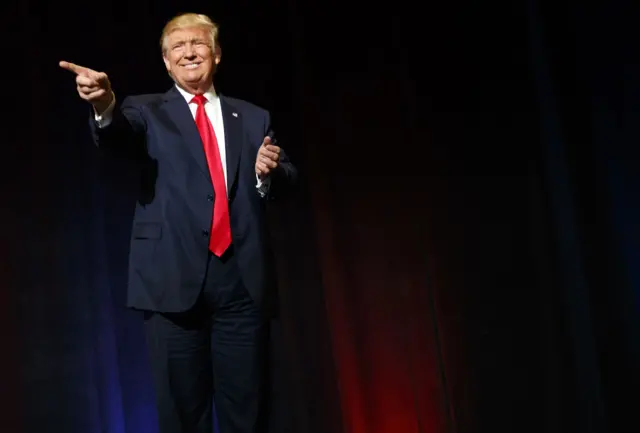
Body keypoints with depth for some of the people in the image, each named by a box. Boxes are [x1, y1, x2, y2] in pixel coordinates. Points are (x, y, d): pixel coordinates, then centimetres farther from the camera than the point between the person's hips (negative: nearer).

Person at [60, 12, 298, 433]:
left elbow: (285, 185, 15)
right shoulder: (147, 113, 7)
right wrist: (105, 106, -38)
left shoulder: (253, 118, 16)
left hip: (243, 280, 2)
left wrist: (270, 172, -8)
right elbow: (118, 139, -15)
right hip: (176, 280, -2)